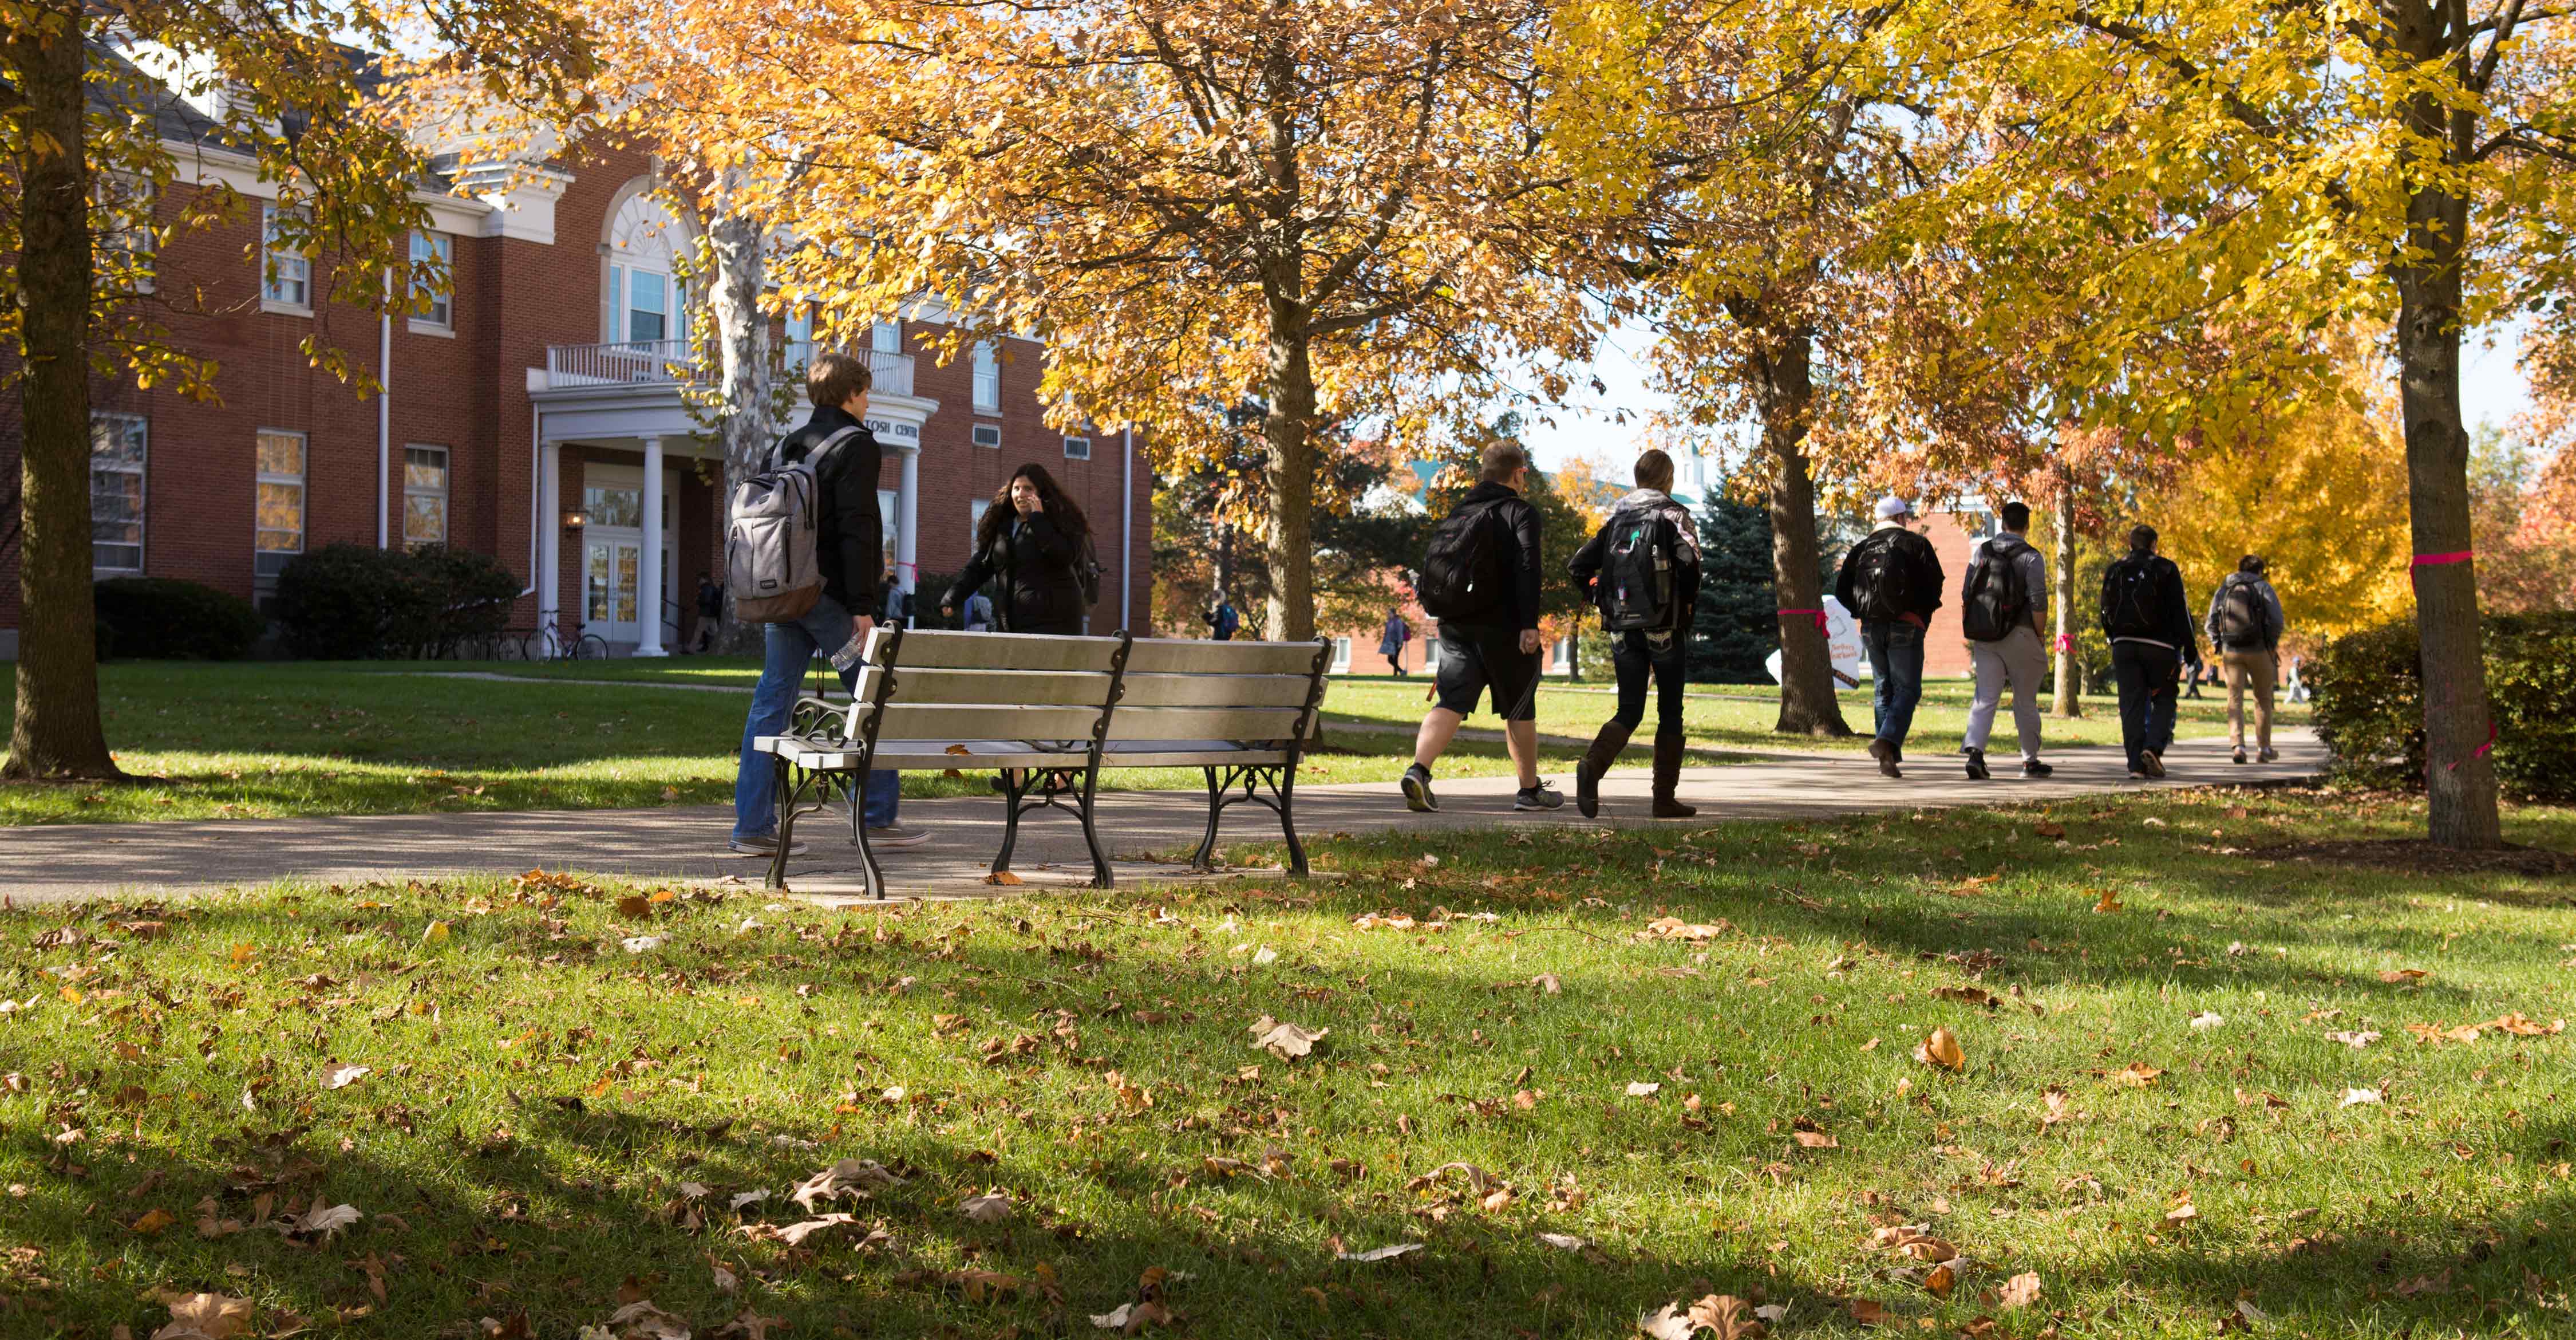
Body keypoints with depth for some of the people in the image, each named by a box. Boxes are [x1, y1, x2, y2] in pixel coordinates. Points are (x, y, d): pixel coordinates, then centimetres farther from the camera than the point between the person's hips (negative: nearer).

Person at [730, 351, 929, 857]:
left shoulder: (787, 447, 16)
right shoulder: (855, 444, -6)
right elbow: (856, 528, -15)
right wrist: (862, 605, -16)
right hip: (829, 594, -7)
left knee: (772, 700, 5)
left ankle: (753, 825, 3)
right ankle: (878, 818, 4)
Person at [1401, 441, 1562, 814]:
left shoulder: (1459, 513, 15)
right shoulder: (1520, 512, -3)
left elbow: (1434, 567, 16)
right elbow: (1526, 569, -16)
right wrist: (1529, 624, -20)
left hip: (1456, 627, 4)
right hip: (1504, 629, -4)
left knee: (1451, 703, -5)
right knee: (1519, 710, 10)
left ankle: (1419, 770, -29)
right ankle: (1530, 790, 21)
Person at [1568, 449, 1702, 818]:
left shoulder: (1617, 517, 10)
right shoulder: (1671, 514, -4)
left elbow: (1578, 566, 8)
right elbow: (1689, 561, -21)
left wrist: (1601, 602, 15)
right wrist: (1689, 601, -5)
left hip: (1622, 630, 4)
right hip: (1664, 628, -4)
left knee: (1629, 711, 7)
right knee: (1670, 713, 9)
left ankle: (1592, 765, -21)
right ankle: (1665, 799, 9)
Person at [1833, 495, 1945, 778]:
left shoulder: (1862, 549, 11)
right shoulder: (1916, 544, 0)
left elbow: (1842, 590, 7)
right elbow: (1935, 584, -7)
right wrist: (1924, 611, 10)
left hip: (1871, 628, 4)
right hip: (1906, 627, -4)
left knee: (1883, 690, 13)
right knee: (1907, 689, -2)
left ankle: (1888, 756, 11)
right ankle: (1887, 741, -24)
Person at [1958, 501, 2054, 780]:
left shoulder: (1981, 551, 6)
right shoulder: (2031, 558, -8)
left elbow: (1966, 595, 7)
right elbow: (2038, 603, -13)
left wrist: (1971, 632, 14)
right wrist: (2039, 637, 0)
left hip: (1985, 638, 3)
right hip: (2019, 636, -3)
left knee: (1986, 697, 1)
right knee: (2025, 700, 9)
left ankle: (1975, 751, -19)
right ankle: (2031, 761, 19)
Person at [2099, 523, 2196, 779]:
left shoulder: (2115, 572, 11)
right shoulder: (2166, 569, -1)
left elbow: (2106, 614, 13)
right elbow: (2179, 612, -5)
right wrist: (2190, 645, -2)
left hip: (2124, 646, 3)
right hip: (2160, 646, -3)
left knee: (2132, 705, 2)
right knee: (2164, 700, 9)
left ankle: (2136, 763, -5)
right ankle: (2153, 747, -14)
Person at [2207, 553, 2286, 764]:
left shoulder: (2223, 590, 11)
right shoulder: (2263, 587, 1)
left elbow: (2212, 622, 7)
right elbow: (2277, 620, -10)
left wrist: (2218, 647, 11)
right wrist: (2272, 644, 3)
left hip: (2231, 652, 2)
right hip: (2259, 651, -2)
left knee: (2235, 700, 2)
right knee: (2263, 699, 13)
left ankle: (2237, 744, -16)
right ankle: (2264, 748, 16)